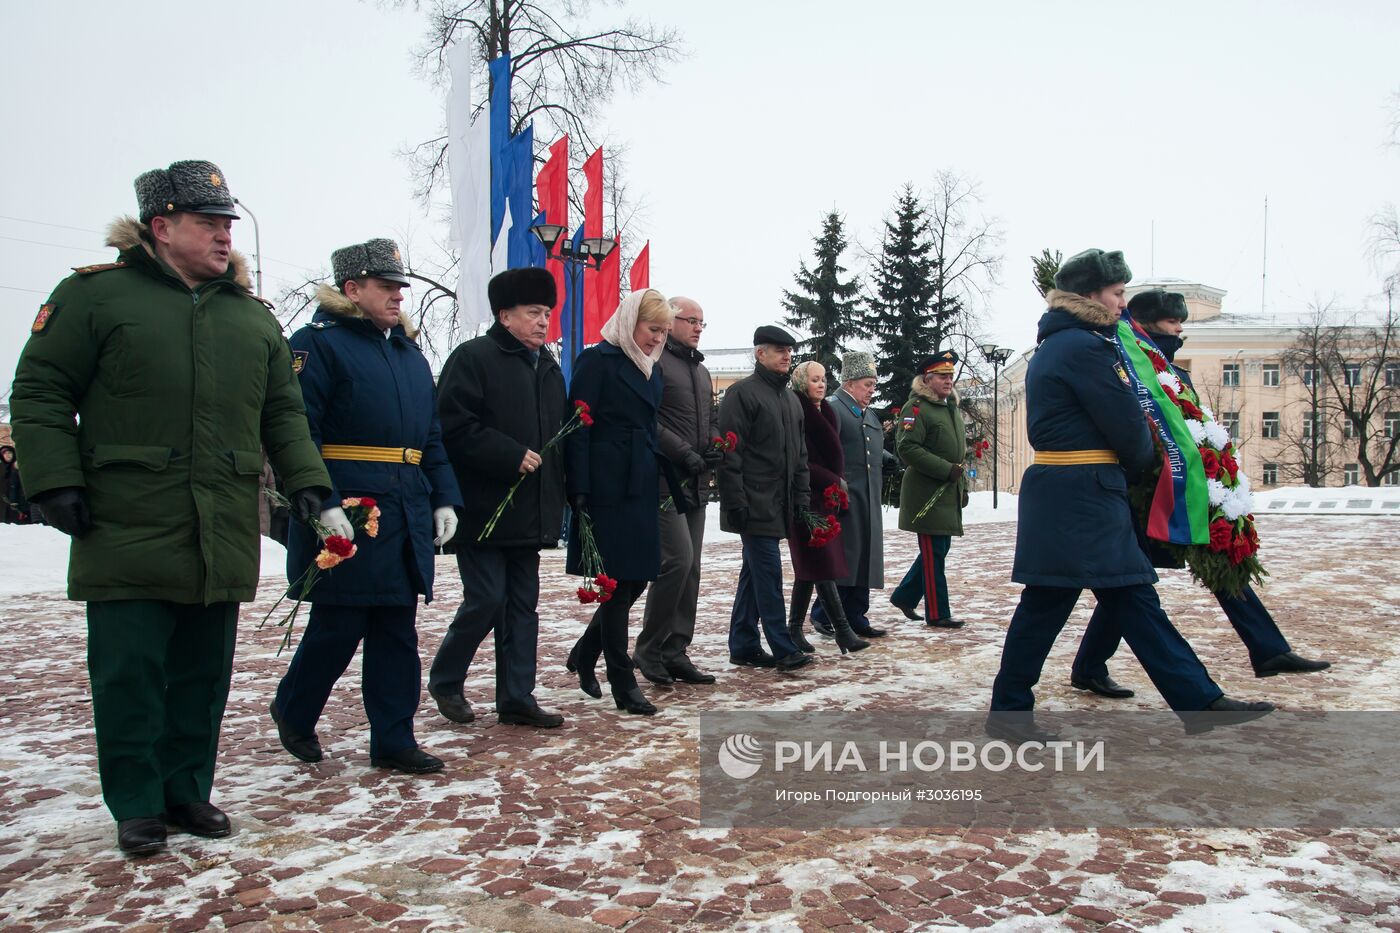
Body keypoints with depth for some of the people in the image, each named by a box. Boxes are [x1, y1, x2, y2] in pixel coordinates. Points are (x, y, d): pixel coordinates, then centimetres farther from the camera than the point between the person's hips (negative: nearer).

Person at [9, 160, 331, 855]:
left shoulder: (252, 315, 15)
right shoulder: (95, 294, 1)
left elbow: (283, 411, 16)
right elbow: (39, 393, 0)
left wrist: (306, 481, 4)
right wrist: (56, 481, -10)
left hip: (224, 537, 4)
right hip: (127, 531, -4)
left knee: (203, 673, 12)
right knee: (129, 673, 1)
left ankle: (187, 790, 26)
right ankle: (137, 806, 17)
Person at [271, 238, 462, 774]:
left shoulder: (410, 353, 17)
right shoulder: (318, 344, -6)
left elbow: (432, 438, 19)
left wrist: (444, 499, 10)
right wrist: (322, 504, -23)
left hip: (407, 516, 7)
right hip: (345, 516, -7)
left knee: (397, 632, 9)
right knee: (338, 627, 2)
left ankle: (393, 740, 18)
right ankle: (293, 712, 29)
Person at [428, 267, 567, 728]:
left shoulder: (549, 369, 16)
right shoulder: (473, 358, -8)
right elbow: (455, 428, -17)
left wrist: (560, 495, 11)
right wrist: (512, 457, -20)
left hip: (530, 512, 8)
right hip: (483, 508, -7)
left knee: (523, 604, 9)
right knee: (486, 600, -4)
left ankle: (517, 698, 17)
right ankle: (444, 679, 19)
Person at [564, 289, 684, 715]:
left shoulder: (653, 369, 17)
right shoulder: (599, 360, -7)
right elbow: (579, 428, -12)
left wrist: (666, 485, 15)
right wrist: (580, 492, -18)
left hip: (642, 489, 8)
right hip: (608, 489, -8)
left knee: (635, 581, 9)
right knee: (618, 584, -3)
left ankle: (583, 656, 29)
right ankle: (623, 684, 7)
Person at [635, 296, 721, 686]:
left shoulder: (701, 370, 22)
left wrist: (715, 446, 4)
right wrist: (685, 454, -18)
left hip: (695, 484, 9)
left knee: (690, 568, 7)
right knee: (678, 559, -16)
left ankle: (675, 652, 14)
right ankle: (648, 649, -1)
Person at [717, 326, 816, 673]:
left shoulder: (791, 400, 18)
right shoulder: (742, 393, -7)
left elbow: (800, 455, 22)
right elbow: (730, 453, -13)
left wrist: (801, 498, 13)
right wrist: (735, 502, -18)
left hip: (778, 505, 8)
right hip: (755, 505, -8)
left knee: (755, 572, 12)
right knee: (769, 571, -8)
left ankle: (743, 646, 18)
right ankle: (783, 649, -4)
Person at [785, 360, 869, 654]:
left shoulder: (825, 413, 17)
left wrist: (838, 483, 6)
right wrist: (833, 482, -9)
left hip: (828, 498, 9)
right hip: (807, 500, -9)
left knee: (811, 567, 9)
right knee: (822, 564, -8)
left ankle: (795, 628, 16)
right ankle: (842, 630, -7)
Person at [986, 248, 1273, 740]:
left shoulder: (1054, 346, 18)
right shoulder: (1085, 347, -13)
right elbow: (1125, 423, -12)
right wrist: (1143, 458, 7)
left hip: (1063, 493, 10)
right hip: (1081, 495, -10)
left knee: (1133, 599, 10)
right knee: (1047, 603, -3)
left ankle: (1199, 700, 15)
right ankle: (1008, 710, 7)